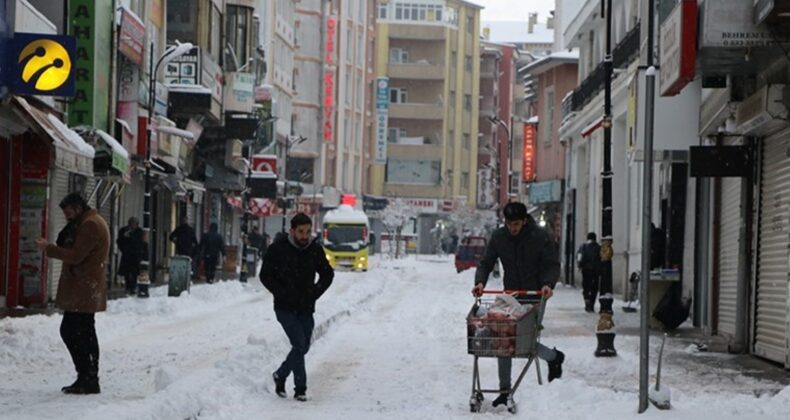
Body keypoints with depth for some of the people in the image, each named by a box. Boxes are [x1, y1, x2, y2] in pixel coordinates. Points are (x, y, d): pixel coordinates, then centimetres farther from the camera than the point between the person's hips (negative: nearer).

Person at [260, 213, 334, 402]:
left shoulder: (315, 250, 1)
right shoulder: (278, 249, -9)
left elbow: (327, 274, 13)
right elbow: (265, 276, -4)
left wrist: (315, 293, 1)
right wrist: (282, 294, -12)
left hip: (306, 308, 4)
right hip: (285, 308, -4)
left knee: (303, 347, 9)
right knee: (300, 345, -15)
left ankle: (280, 375, 30)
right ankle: (300, 388, -5)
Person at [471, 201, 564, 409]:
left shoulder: (540, 237, -9)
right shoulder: (498, 237, 0)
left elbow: (553, 265, -7)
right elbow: (486, 263, 3)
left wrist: (548, 284, -26)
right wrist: (480, 281, -17)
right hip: (510, 296, 4)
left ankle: (554, 357, 25)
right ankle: (505, 390, 6)